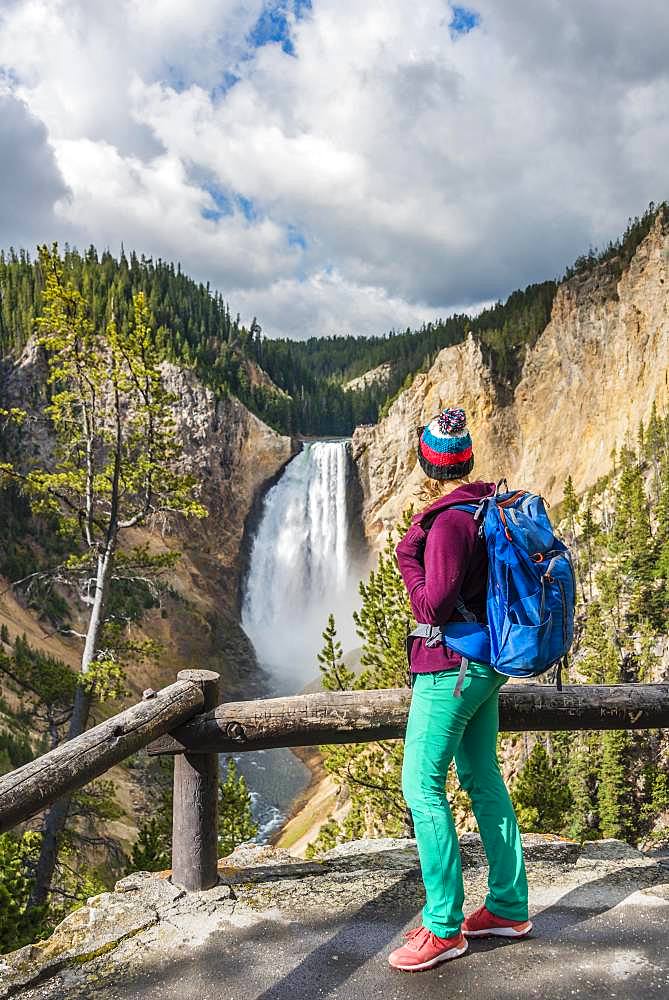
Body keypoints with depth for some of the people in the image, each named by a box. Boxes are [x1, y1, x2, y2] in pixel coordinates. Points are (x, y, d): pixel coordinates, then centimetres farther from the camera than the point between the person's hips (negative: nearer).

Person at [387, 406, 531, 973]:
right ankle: (509, 908, 29)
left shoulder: (449, 522, -21)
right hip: (487, 663, 9)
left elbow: (433, 608, -21)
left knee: (423, 787, 0)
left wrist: (408, 554, -11)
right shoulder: (493, 506, 6)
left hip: (450, 668, -9)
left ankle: (444, 927, 10)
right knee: (484, 780, 17)